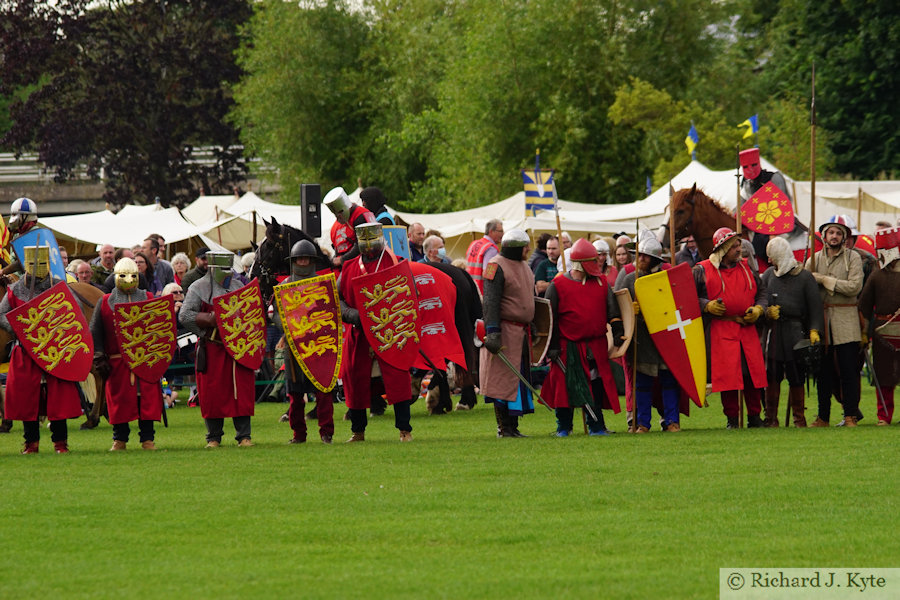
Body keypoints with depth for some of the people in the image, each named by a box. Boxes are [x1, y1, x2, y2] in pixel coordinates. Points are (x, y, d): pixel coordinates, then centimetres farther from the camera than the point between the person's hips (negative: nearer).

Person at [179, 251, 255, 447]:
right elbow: (185, 316, -5)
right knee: (212, 394, -1)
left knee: (242, 391, -2)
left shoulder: (238, 286, 15)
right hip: (212, 348, -3)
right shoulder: (198, 288, 2)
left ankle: (244, 436, 4)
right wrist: (210, 319, -15)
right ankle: (213, 437, 9)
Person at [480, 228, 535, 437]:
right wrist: (493, 332, -25)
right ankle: (504, 427, -5)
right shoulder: (497, 267, -11)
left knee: (520, 378, 10)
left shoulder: (524, 266, 17)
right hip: (505, 331, -9)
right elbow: (490, 302, -18)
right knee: (504, 379, -8)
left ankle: (513, 426, 15)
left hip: (522, 332, 9)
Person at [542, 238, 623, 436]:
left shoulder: (602, 282, 10)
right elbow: (550, 318, 0)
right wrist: (552, 346, -5)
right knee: (566, 386, 2)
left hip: (596, 345, 3)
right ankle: (563, 426, 15)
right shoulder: (557, 286, -1)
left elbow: (612, 310, 9)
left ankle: (595, 425, 10)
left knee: (596, 386, 0)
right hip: (568, 347, -3)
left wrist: (617, 331, -5)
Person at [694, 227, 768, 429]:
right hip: (720, 330, -3)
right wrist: (707, 306, -12)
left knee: (753, 372, 1)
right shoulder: (703, 270, 1)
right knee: (727, 373, -6)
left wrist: (758, 309, 3)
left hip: (747, 328, 3)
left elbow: (761, 292, 22)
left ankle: (754, 416, 12)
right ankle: (732, 419, 3)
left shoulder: (746, 268, 13)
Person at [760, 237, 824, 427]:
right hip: (773, 331, 2)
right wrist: (767, 311, -8)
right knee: (771, 376, -2)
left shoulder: (804, 276, 2)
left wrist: (814, 331, -8)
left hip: (795, 332, -2)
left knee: (796, 378, 0)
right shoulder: (768, 275, 13)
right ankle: (770, 418, 3)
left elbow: (815, 306, 2)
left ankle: (799, 418, 9)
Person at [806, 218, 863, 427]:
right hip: (820, 320, 3)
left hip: (845, 322, -3)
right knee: (823, 372, 5)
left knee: (848, 370, -6)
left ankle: (851, 415, -3)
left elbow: (854, 286, -11)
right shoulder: (814, 260, 11)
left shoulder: (853, 258, 1)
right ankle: (823, 417, 11)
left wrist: (825, 280, -10)